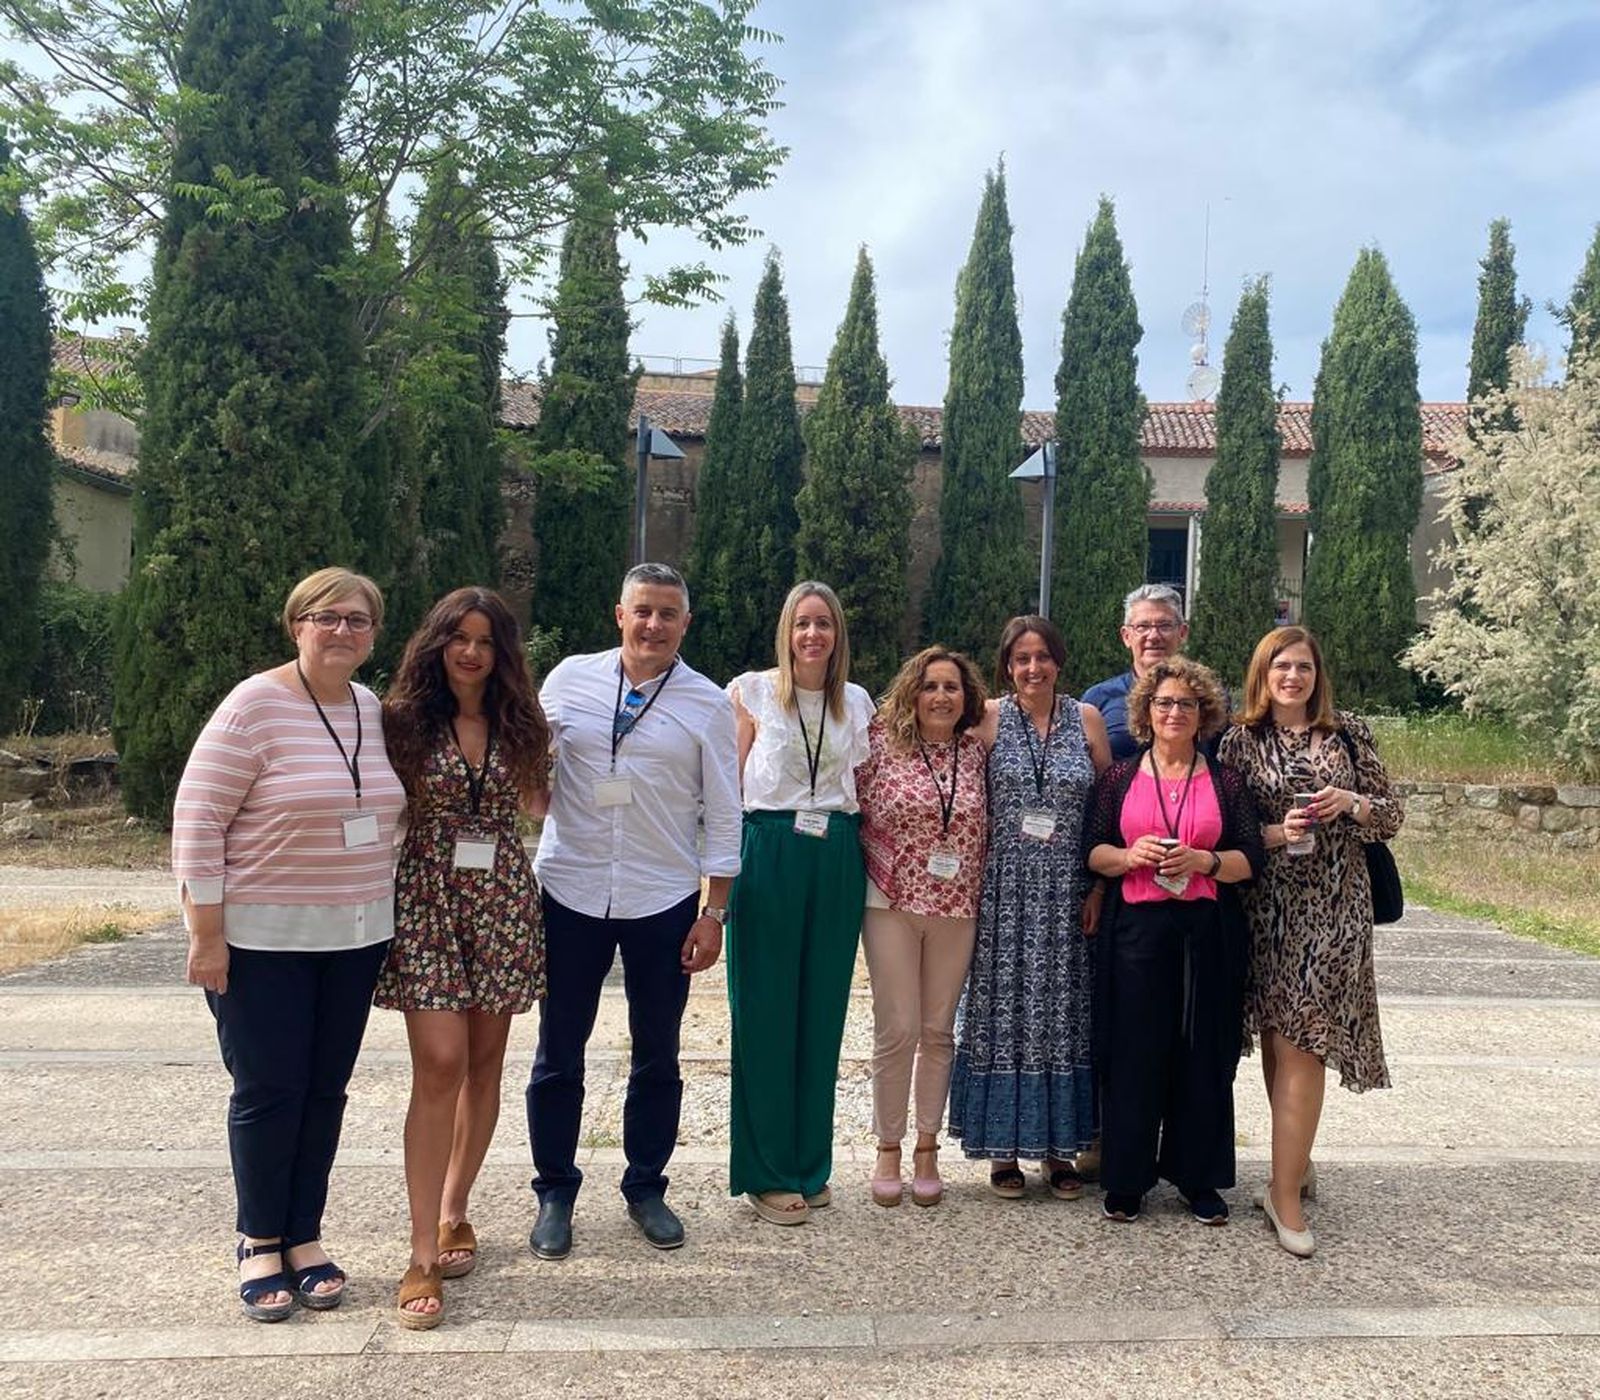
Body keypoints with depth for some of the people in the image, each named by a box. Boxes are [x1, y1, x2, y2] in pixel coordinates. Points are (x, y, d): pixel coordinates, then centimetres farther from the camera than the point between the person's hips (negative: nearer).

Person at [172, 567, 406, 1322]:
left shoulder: (372, 709, 6)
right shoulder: (256, 705, -12)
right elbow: (197, 819, -13)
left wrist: (384, 915, 13)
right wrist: (206, 934, -15)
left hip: (352, 938, 5)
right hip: (262, 939, -5)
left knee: (325, 1090, 11)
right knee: (269, 1092, 4)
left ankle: (305, 1237, 26)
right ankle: (259, 1244, 23)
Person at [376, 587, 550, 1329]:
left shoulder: (519, 725, 6)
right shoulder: (404, 718, -2)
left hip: (503, 900, 4)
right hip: (427, 899, -3)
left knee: (484, 1064, 9)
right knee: (439, 1066, -11)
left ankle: (453, 1210, 27)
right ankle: (424, 1254, -6)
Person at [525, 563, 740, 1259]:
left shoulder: (708, 704, 0)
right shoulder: (570, 679, 2)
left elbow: (723, 816, 1)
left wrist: (713, 913, -1)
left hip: (663, 902, 0)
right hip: (569, 893, 1)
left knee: (657, 1057, 13)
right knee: (558, 1056, 9)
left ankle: (646, 1188, 31)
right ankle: (555, 1194, 27)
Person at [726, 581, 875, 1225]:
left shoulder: (857, 703, 12)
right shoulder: (751, 691, 1)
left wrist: (863, 855, 7)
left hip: (836, 860, 4)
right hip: (768, 852, -3)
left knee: (822, 1013, 9)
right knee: (765, 1014, 1)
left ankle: (809, 1165, 22)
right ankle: (766, 1172, 13)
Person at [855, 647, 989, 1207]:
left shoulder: (975, 752, 5)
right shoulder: (881, 742, -4)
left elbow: (986, 828, 13)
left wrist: (979, 890, 6)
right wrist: (869, 870, -3)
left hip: (957, 908, 3)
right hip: (892, 903, -3)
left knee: (938, 1031, 9)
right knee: (897, 1030, 0)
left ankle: (927, 1149, 22)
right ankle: (888, 1150, 15)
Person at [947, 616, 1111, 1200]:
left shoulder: (1086, 719, 4)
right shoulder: (989, 718, 0)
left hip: (1068, 891, 1)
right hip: (1005, 888, -1)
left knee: (1064, 1013, 7)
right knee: (1004, 1011, 4)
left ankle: (1057, 1145, 20)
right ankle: (1004, 1146, 16)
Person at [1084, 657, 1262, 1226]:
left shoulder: (1227, 781, 9)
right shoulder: (1119, 777, 9)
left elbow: (1250, 859, 4)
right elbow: (1092, 851, 6)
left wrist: (1201, 860, -13)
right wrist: (1130, 855, -13)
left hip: (1208, 931, 1)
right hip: (1136, 928, 0)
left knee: (1204, 1052, 4)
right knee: (1132, 1051, 0)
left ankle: (1199, 1177, 19)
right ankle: (1126, 1179, 13)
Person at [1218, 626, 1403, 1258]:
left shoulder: (1348, 732, 7)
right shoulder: (1240, 740, 5)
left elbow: (1392, 815, 10)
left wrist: (1350, 803, -9)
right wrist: (1275, 833, -13)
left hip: (1334, 907, -1)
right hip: (1267, 905, 1)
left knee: (1299, 1043, -7)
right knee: (1279, 1039, 6)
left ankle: (1285, 1191, -1)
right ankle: (1296, 1165, 26)